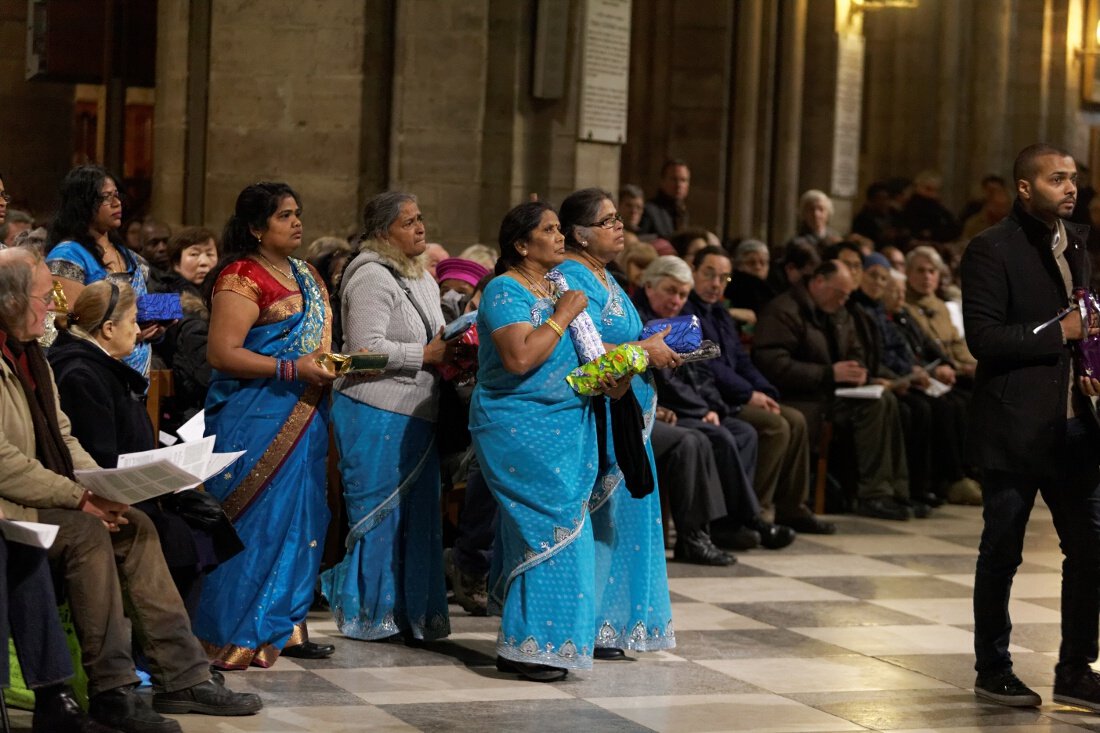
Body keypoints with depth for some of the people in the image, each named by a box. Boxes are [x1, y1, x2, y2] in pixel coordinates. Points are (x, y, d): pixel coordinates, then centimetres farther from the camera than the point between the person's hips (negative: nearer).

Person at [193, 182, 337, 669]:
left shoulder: (306, 277, 16)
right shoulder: (241, 277, -10)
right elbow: (222, 353, -17)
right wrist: (291, 368, -21)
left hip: (303, 418, 8)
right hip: (254, 419, -8)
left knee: (299, 520, 10)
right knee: (256, 520, -7)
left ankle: (284, 625, 18)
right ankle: (236, 635, -2)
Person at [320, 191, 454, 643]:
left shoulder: (423, 278, 17)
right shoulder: (372, 278, -13)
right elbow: (368, 347, -22)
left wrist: (450, 351, 7)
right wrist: (427, 355, -16)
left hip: (415, 413, 9)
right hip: (376, 415, -9)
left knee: (416, 514, 9)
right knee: (378, 515, -3)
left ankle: (412, 613, 16)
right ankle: (366, 617, 5)